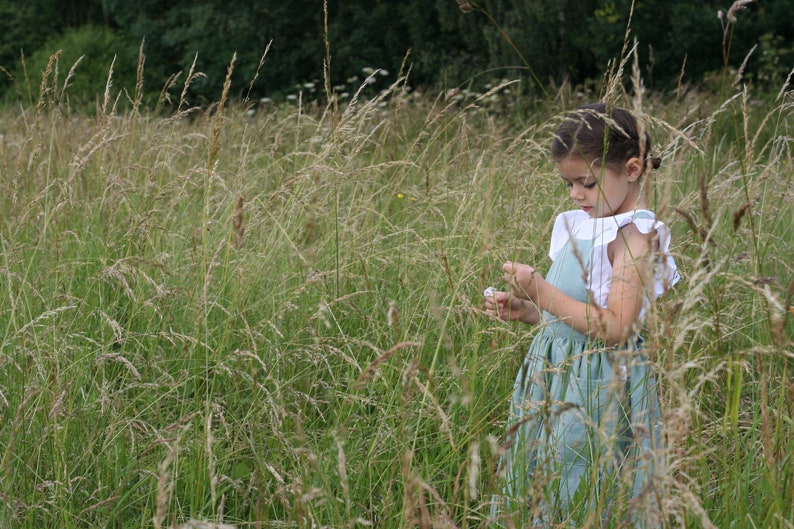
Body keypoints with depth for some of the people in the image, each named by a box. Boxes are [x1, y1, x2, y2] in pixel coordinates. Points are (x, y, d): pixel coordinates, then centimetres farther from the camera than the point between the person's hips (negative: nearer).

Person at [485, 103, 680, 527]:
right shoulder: (577, 226, 12)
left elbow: (614, 328, -22)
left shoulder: (636, 234, -14)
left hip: (598, 390, -8)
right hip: (553, 379, 8)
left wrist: (542, 292, -22)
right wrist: (525, 311, 4)